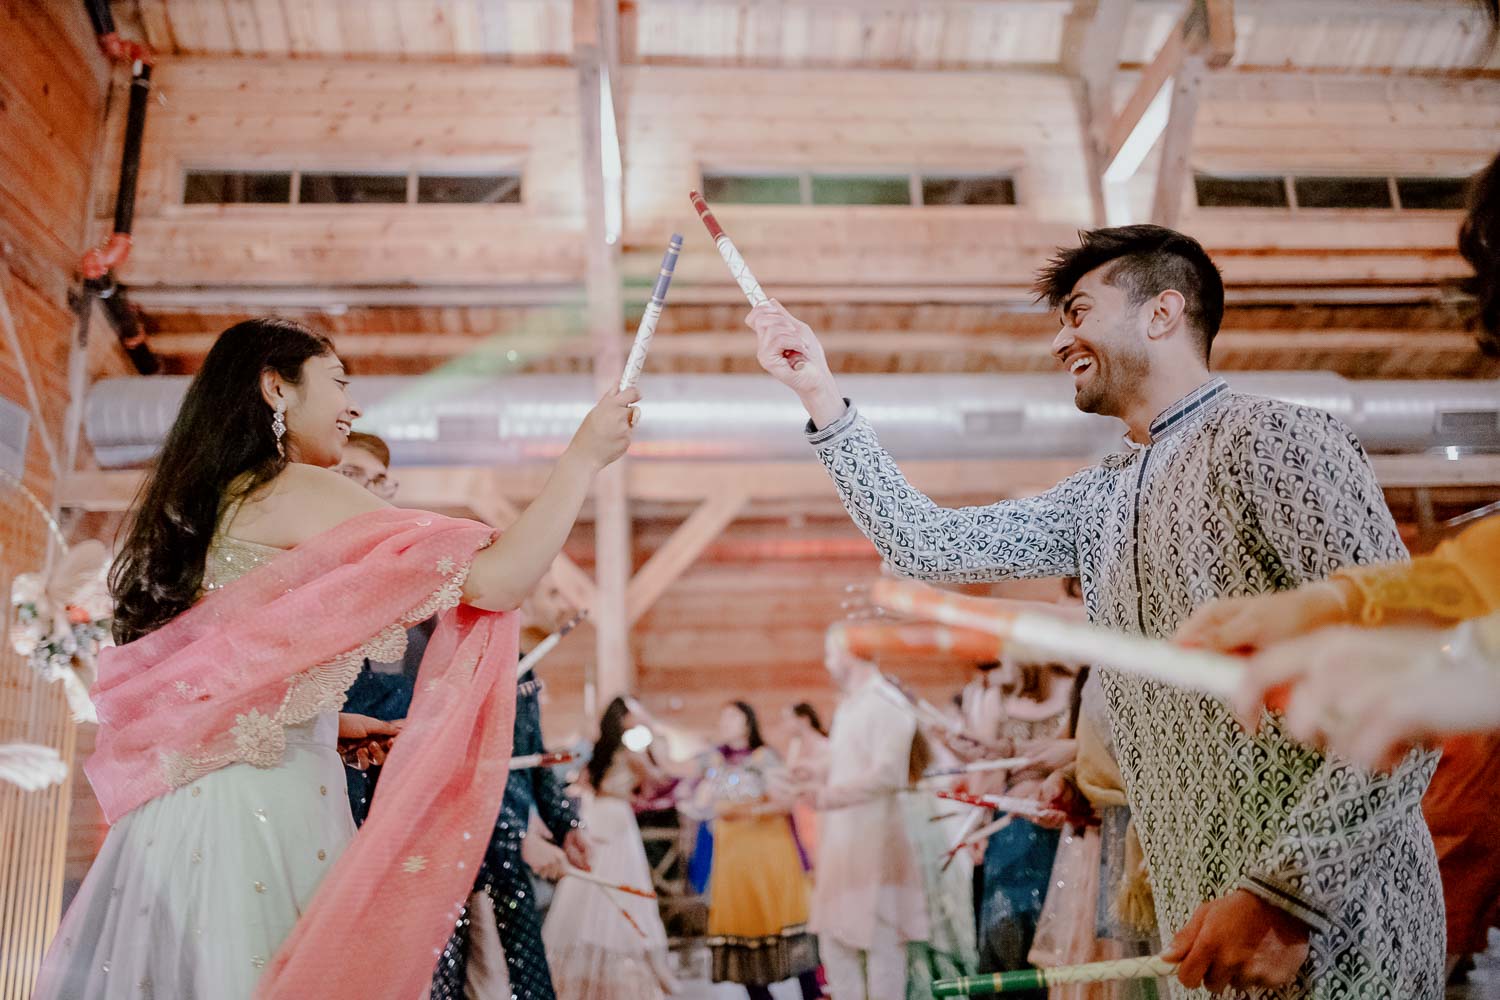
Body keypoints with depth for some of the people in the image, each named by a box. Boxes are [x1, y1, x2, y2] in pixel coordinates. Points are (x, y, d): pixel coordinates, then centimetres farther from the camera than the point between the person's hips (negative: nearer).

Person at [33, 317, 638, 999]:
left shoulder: (199, 503, 14)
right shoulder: (297, 491, -12)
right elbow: (496, 581, -21)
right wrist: (583, 458, -12)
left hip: (184, 807, 9)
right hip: (261, 809, -9)